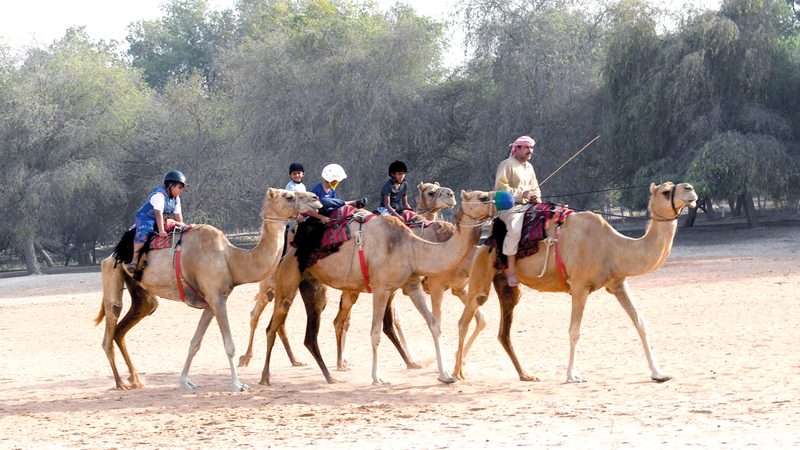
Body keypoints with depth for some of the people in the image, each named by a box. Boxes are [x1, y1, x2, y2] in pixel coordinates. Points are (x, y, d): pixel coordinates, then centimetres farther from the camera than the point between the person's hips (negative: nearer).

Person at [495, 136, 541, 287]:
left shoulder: (529, 167, 21)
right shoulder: (507, 165, -3)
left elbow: (534, 188, 30)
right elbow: (500, 188, -11)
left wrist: (536, 197, 6)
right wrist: (521, 194, -17)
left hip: (527, 206, 8)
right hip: (510, 207, -8)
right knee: (515, 229, -36)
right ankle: (511, 272, -35)